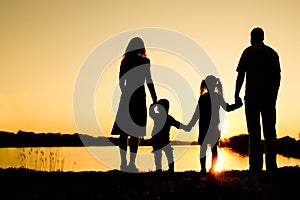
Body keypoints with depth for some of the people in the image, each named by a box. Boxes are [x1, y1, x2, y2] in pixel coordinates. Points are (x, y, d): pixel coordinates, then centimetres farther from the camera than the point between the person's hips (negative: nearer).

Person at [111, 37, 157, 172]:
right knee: (135, 132, -2)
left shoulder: (124, 62, 8)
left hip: (126, 98, 4)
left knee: (124, 131, 6)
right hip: (139, 98, -4)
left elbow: (121, 82, 12)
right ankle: (132, 163, -5)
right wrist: (155, 101, -3)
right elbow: (149, 82, -6)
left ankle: (123, 162, 5)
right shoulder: (144, 61, -3)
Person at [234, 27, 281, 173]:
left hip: (252, 96, -3)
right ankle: (271, 165, 6)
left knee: (254, 132, -3)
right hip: (269, 97, 4)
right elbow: (277, 76, 12)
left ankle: (256, 166, -7)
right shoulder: (273, 53, 13)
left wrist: (236, 95, -2)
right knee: (270, 131, 8)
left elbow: (241, 75, -4)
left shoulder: (249, 52, 2)